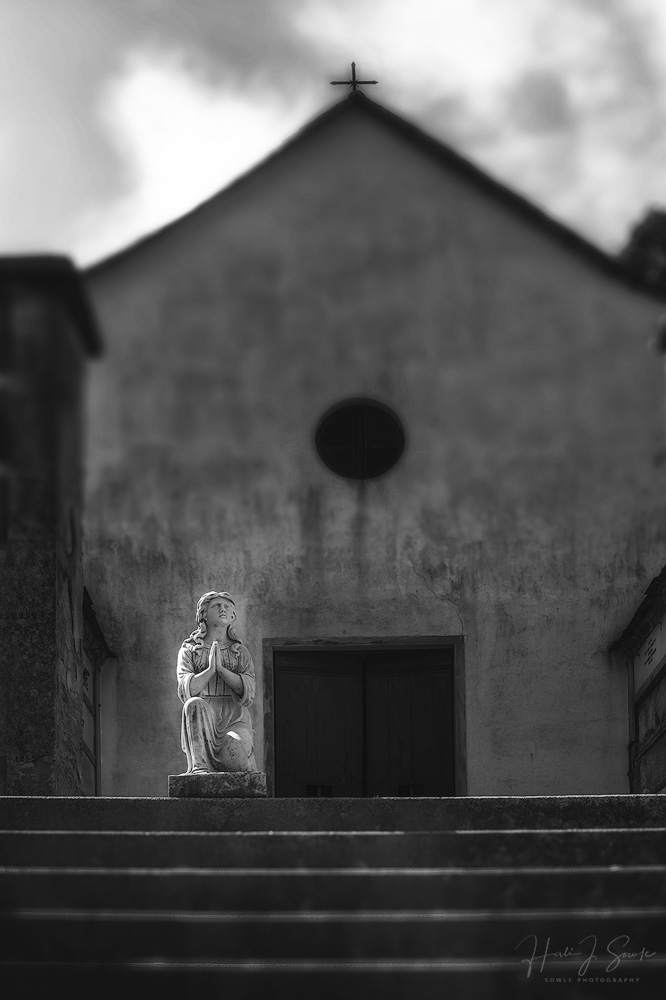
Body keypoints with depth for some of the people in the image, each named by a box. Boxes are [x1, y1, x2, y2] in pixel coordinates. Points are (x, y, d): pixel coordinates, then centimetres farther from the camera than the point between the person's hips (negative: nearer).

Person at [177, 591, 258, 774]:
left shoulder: (241, 653, 18)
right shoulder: (189, 651, 15)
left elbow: (248, 693, 0)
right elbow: (185, 690, -2)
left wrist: (221, 668, -9)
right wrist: (210, 669, -14)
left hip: (234, 720, 0)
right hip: (200, 724, 0)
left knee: (234, 751, -36)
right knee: (195, 704, -36)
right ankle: (199, 766, -42)